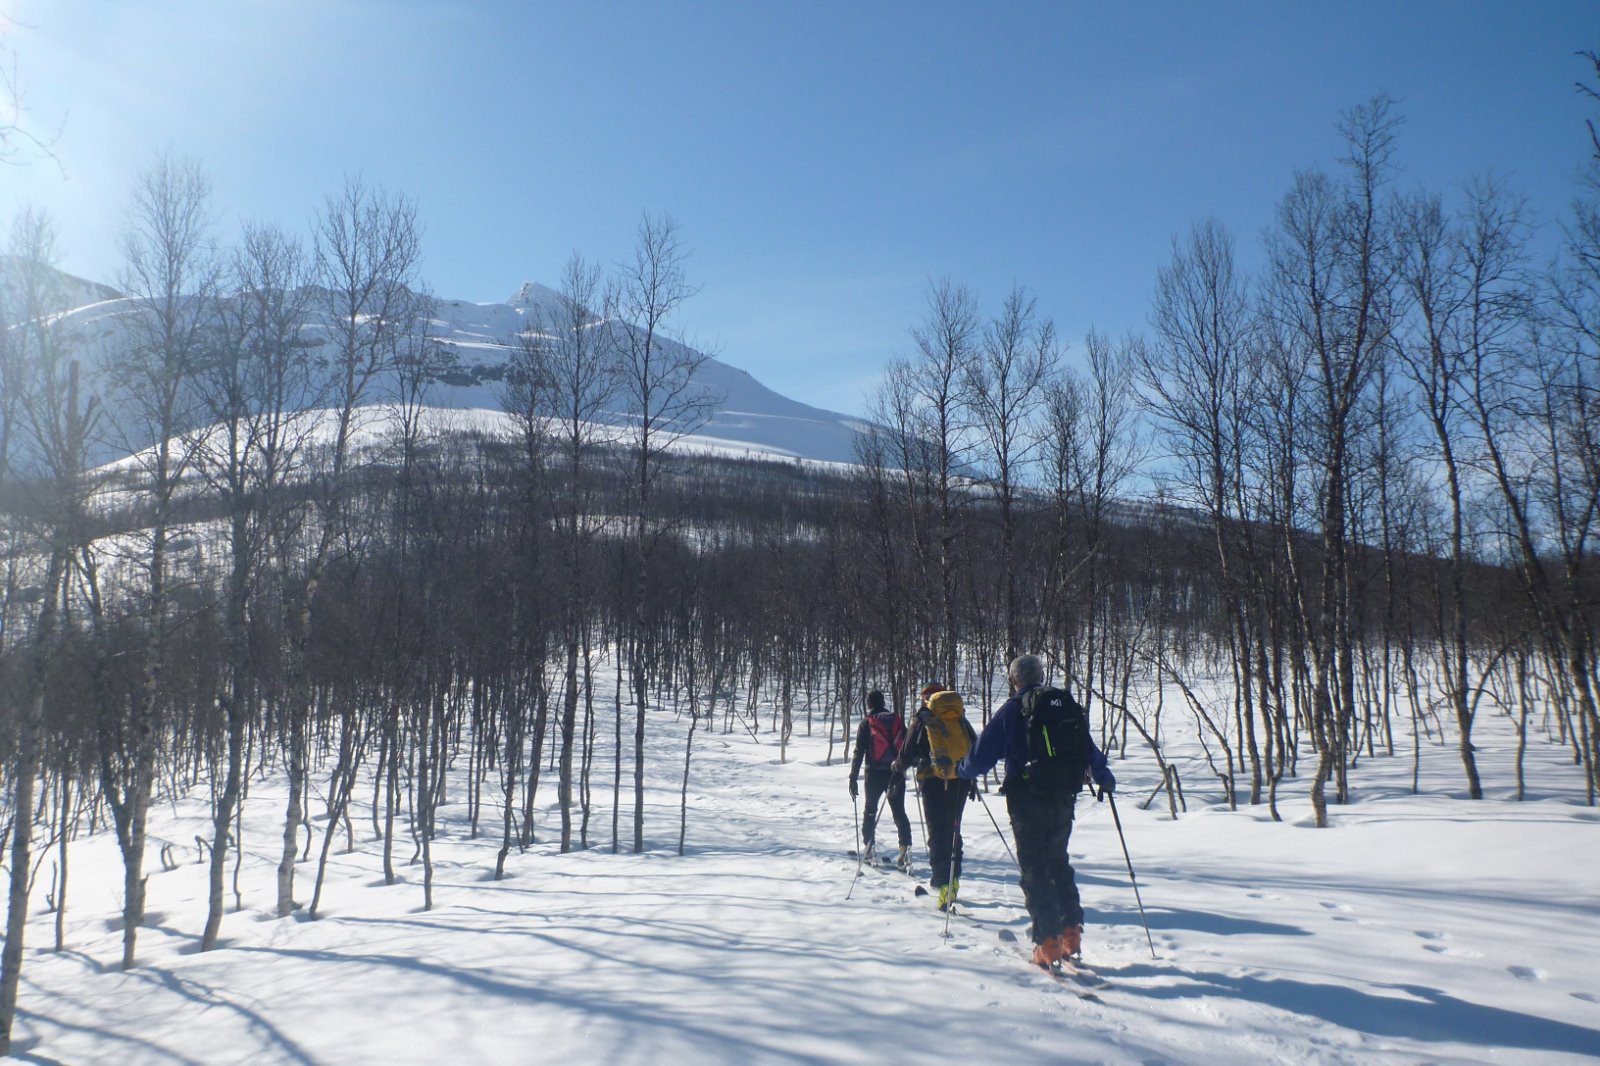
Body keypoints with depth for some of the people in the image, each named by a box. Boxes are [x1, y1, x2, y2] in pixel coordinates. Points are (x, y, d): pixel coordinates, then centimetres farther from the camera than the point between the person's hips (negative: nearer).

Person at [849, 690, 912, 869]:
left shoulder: (866, 723, -3)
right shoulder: (897, 720, 5)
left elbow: (859, 751, -6)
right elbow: (907, 745, 8)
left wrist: (853, 778, -3)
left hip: (875, 773, -2)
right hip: (896, 773, 2)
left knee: (870, 809, 16)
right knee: (899, 811, 2)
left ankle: (868, 848, 16)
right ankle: (905, 846, -15)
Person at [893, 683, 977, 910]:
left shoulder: (922, 720, 5)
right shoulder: (961, 718, 14)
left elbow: (909, 752, 7)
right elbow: (976, 748, 14)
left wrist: (898, 766, 28)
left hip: (934, 780, -3)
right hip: (961, 779, 4)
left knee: (938, 832, -2)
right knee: (954, 829, 17)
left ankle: (944, 883, -12)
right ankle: (953, 879, 21)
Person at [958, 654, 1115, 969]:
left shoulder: (1011, 711, -6)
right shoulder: (1067, 706, 7)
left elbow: (981, 756, -5)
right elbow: (1089, 748, 14)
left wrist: (961, 770, 16)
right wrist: (1105, 778, 31)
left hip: (1027, 801, -5)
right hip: (1064, 798, 5)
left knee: (1035, 869, 2)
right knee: (1059, 863, 19)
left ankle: (1048, 942, -2)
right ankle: (1071, 932, 15)